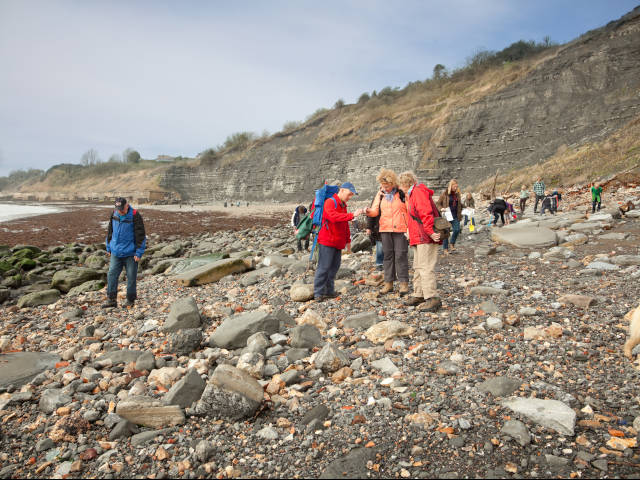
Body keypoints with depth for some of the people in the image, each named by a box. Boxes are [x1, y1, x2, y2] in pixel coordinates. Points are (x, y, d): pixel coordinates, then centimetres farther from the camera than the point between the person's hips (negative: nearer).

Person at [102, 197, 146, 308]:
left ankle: (130, 300, 17)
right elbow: (110, 231, 17)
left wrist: (138, 253, -13)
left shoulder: (135, 216, -13)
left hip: (130, 253, -5)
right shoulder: (114, 214, 4)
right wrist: (109, 248, 17)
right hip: (116, 253, 5)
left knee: (131, 277, 4)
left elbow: (140, 235, -11)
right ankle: (111, 300, 12)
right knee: (111, 275, 3)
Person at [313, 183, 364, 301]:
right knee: (324, 267, -8)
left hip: (338, 242, 9)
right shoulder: (330, 202, -9)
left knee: (334, 267, 7)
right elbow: (334, 217, -28)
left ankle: (329, 291, 14)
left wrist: (348, 240, 24)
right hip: (327, 241, -8)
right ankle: (318, 293, -4)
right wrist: (352, 215, -31)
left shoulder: (343, 205, 20)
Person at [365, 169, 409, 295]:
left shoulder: (402, 193, -2)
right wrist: (369, 211, -17)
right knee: (388, 255, 8)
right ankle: (389, 282, 16)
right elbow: (375, 210, 6)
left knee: (401, 255, -4)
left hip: (400, 229, -4)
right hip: (385, 229, 4)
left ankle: (403, 282, 4)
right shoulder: (380, 194, 10)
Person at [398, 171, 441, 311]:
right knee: (418, 267, 16)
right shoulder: (413, 193, 23)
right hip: (419, 238, 11)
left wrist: (430, 232, -24)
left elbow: (426, 213, -22)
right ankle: (418, 294, 26)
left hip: (425, 238, -11)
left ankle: (433, 298, -16)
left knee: (426, 267, -15)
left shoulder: (418, 191, -11)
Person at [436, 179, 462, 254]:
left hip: (455, 215, 4)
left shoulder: (457, 193, 10)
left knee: (457, 229, -3)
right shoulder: (445, 193, -6)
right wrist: (441, 208, -20)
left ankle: (452, 244, 20)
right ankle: (445, 248, 10)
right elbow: (439, 203, -2)